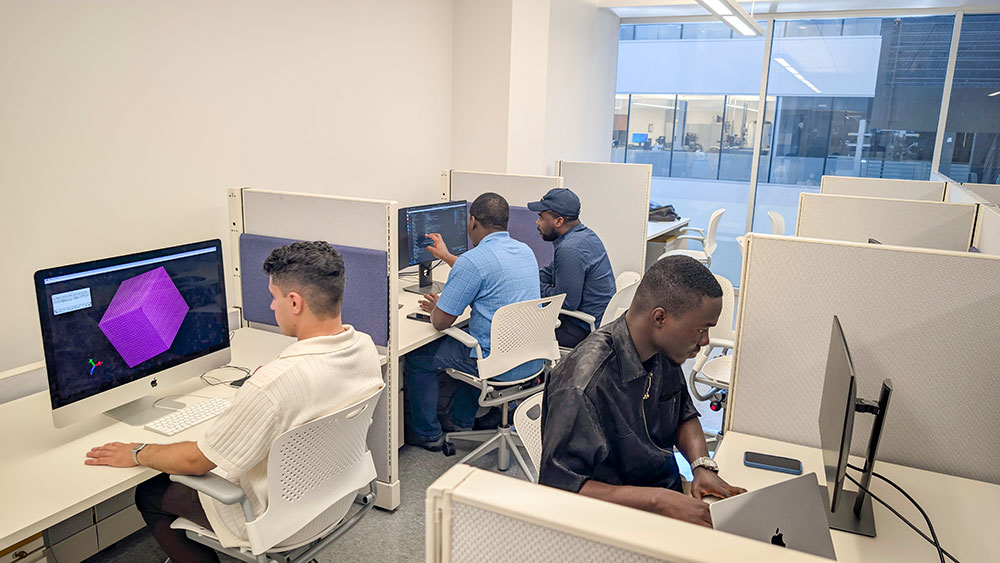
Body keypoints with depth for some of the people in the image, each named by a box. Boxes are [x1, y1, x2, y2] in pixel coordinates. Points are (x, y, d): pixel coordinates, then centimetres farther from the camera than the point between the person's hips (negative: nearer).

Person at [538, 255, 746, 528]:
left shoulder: (664, 351, -1)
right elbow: (559, 487, -25)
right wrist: (658, 500, -31)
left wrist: (703, 465, -4)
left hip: (671, 493, 8)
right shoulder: (583, 385, -28)